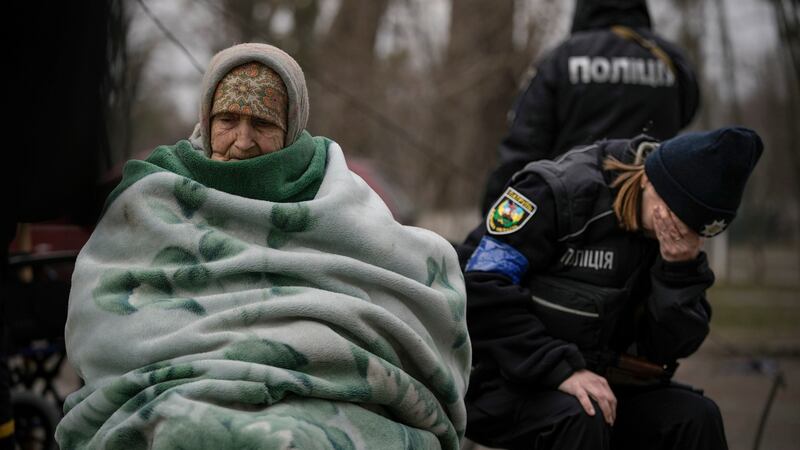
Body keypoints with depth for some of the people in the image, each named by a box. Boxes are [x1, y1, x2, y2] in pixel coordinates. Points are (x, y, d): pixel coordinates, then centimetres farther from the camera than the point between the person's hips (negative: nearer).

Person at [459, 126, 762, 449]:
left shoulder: (678, 242, 1)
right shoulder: (558, 192, -18)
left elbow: (671, 349, -2)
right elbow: (481, 292, -23)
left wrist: (679, 269, -18)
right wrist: (560, 369, -27)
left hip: (598, 382, 6)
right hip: (505, 382, -6)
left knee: (696, 416, -15)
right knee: (580, 419, -34)